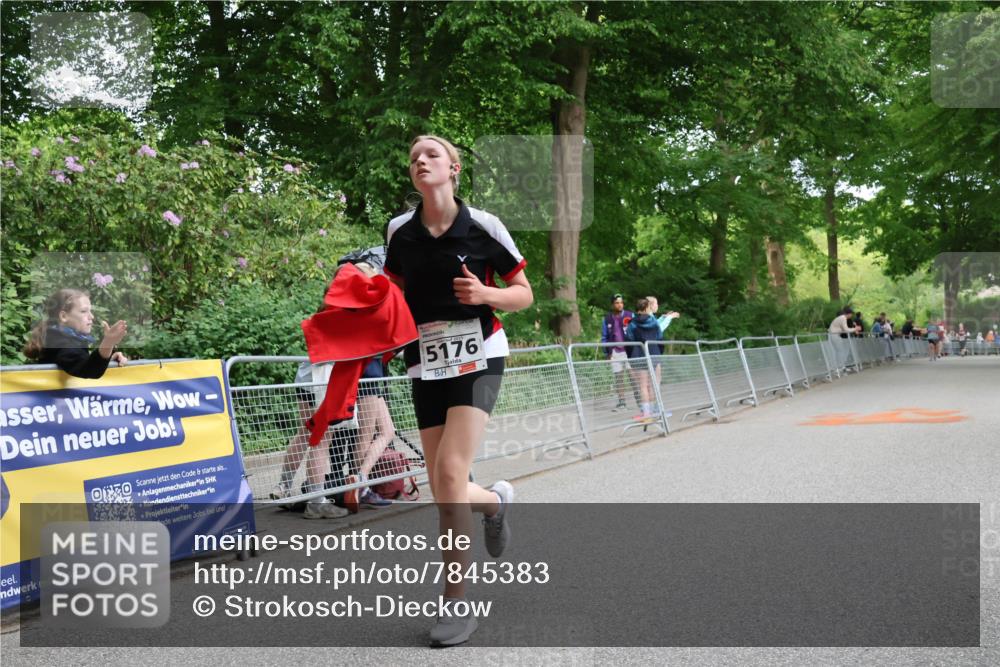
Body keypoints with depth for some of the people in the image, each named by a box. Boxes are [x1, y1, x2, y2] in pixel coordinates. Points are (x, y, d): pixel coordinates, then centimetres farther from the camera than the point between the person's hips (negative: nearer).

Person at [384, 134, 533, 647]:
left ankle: (457, 601, -6)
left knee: (450, 472, -20)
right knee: (446, 497, 1)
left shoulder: (482, 226, -5)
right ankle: (496, 501, 38)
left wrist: (485, 294, -19)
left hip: (477, 359, -4)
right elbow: (393, 292, 17)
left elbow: (524, 294, 1)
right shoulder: (400, 230, 4)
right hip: (426, 366, 4)